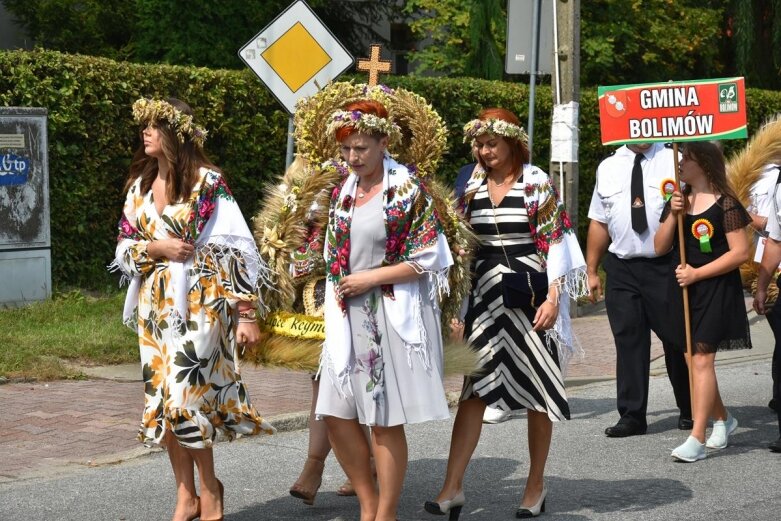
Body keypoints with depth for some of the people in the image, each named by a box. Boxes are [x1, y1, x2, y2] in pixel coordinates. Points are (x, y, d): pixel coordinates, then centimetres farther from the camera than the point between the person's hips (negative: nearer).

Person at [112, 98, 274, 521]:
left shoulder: (208, 182, -9)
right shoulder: (140, 184, 9)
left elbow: (236, 249, -10)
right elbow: (124, 247, 11)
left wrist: (247, 312, -14)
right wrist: (158, 248, -10)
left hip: (199, 305, -6)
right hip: (156, 306, 6)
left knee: (187, 398, -9)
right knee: (162, 400, 5)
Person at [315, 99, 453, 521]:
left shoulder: (408, 190, -9)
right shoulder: (342, 191, 8)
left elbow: (428, 260, -11)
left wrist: (371, 278, -13)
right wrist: (337, 298, 9)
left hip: (393, 315, -6)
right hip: (350, 316, 6)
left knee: (385, 421, 0)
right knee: (337, 414, 5)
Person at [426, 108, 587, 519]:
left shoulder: (537, 185, -5)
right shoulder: (473, 188, 9)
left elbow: (555, 242, -7)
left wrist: (553, 298, -14)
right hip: (485, 296, 4)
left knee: (537, 392, 5)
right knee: (473, 389, -3)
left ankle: (536, 485, 17)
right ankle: (453, 487, -6)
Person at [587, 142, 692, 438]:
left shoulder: (674, 162, 1)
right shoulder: (608, 168, 10)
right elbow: (599, 222, 13)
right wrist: (592, 270, 11)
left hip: (665, 267, -3)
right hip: (621, 267, 3)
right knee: (628, 340, 3)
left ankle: (689, 411, 20)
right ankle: (632, 416, 9)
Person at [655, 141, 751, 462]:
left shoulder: (725, 204, -9)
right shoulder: (678, 201, 10)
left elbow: (741, 252, -13)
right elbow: (660, 248, 6)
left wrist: (698, 273, -16)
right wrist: (673, 215, -9)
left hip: (715, 288, -7)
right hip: (682, 289, 7)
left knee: (702, 359, -13)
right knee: (695, 359, 13)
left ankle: (696, 438, -15)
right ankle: (722, 419, 33)